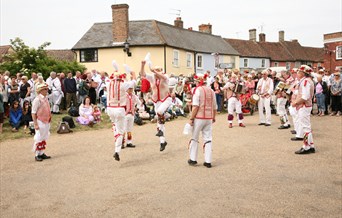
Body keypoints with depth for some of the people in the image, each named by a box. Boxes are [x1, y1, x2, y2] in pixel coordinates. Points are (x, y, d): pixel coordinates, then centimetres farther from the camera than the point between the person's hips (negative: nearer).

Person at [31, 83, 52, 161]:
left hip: (46, 121, 8)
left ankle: (42, 153, 24)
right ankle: (37, 155, 8)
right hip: (40, 122, -8)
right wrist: (35, 124, -21)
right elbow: (33, 113, -17)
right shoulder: (37, 99, -16)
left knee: (44, 138, 14)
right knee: (38, 139, -2)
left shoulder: (46, 98, 9)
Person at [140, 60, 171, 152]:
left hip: (166, 99, -5)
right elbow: (142, 74, -12)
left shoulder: (164, 78, -10)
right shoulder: (152, 77, 0)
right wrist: (143, 65, -27)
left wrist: (154, 70, -41)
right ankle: (162, 141, 15)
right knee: (159, 119, 7)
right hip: (156, 101, 5)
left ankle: (160, 130, -15)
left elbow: (162, 76, -35)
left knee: (160, 112, -35)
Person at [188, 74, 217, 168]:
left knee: (194, 138, 10)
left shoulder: (198, 90, -8)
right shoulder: (211, 91, 8)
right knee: (208, 139, 8)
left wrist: (191, 118, -11)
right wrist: (213, 118, 24)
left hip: (199, 117, -4)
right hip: (209, 118, 5)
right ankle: (208, 161, 8)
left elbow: (195, 106, -15)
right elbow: (215, 107, 12)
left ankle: (193, 159, 17)